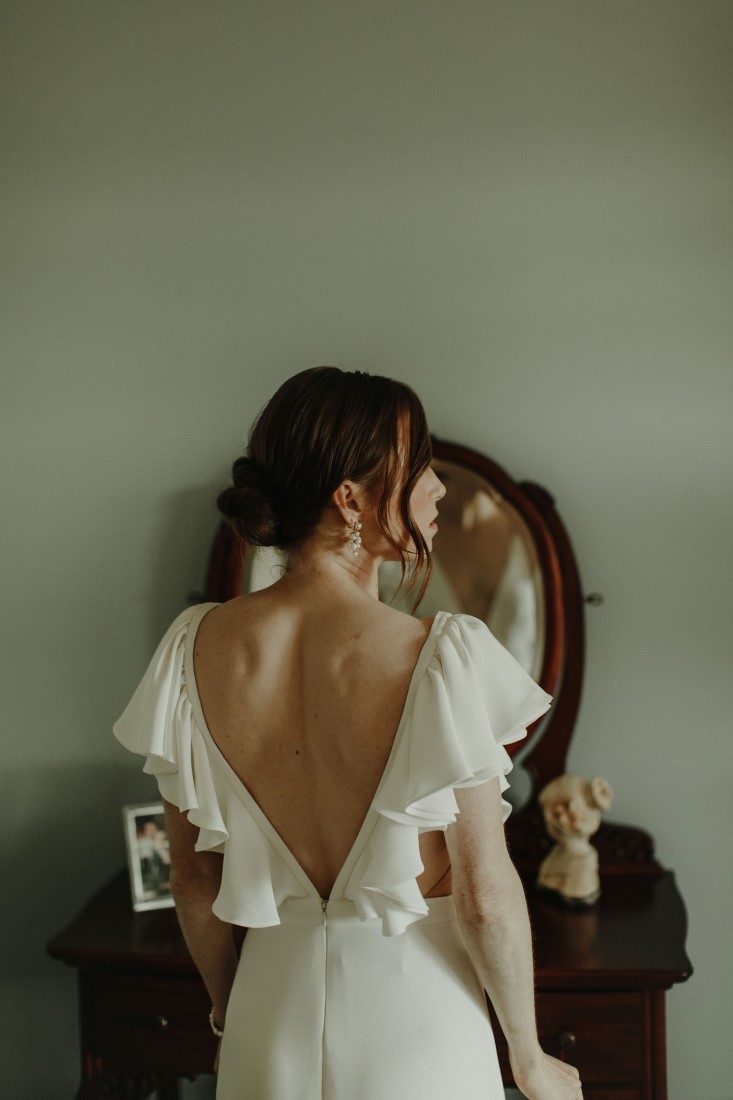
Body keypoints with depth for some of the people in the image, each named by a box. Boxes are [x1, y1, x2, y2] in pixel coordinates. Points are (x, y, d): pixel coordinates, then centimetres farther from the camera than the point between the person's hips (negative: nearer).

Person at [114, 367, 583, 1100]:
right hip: (415, 1009, -3)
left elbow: (193, 883, -1)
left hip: (277, 994, 3)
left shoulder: (196, 649, -10)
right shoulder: (443, 658, -23)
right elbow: (485, 897, -16)